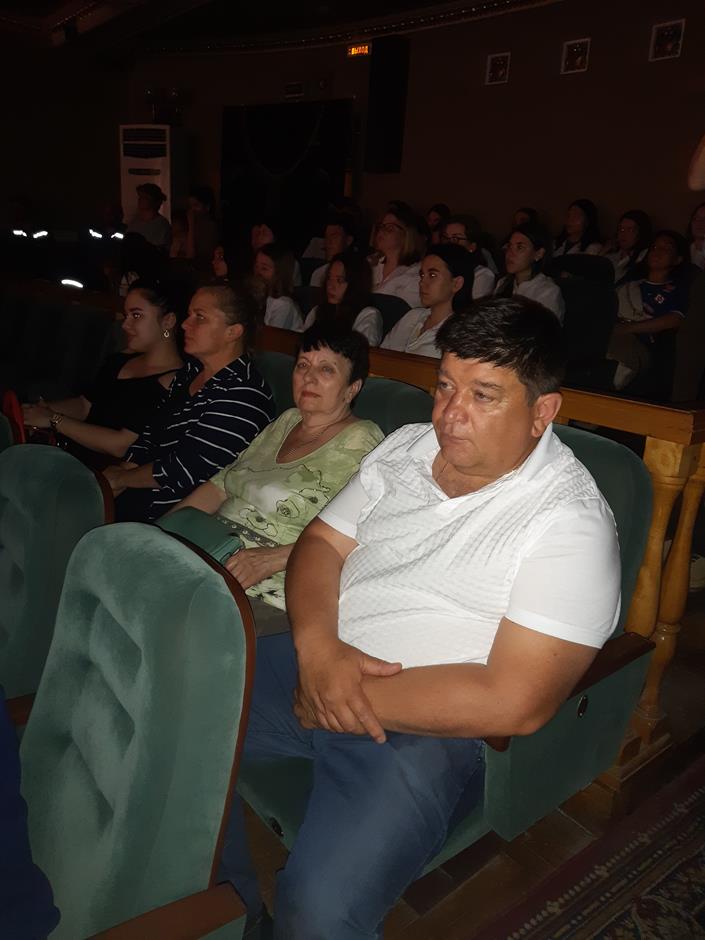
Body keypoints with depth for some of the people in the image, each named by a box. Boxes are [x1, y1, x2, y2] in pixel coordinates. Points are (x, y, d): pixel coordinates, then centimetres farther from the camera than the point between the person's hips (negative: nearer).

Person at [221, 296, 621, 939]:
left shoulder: (570, 522, -14)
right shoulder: (406, 447, 6)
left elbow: (515, 703, -20)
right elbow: (320, 542, 7)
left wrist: (349, 703, -17)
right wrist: (318, 646, -13)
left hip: (429, 724, -6)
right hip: (316, 663, 7)